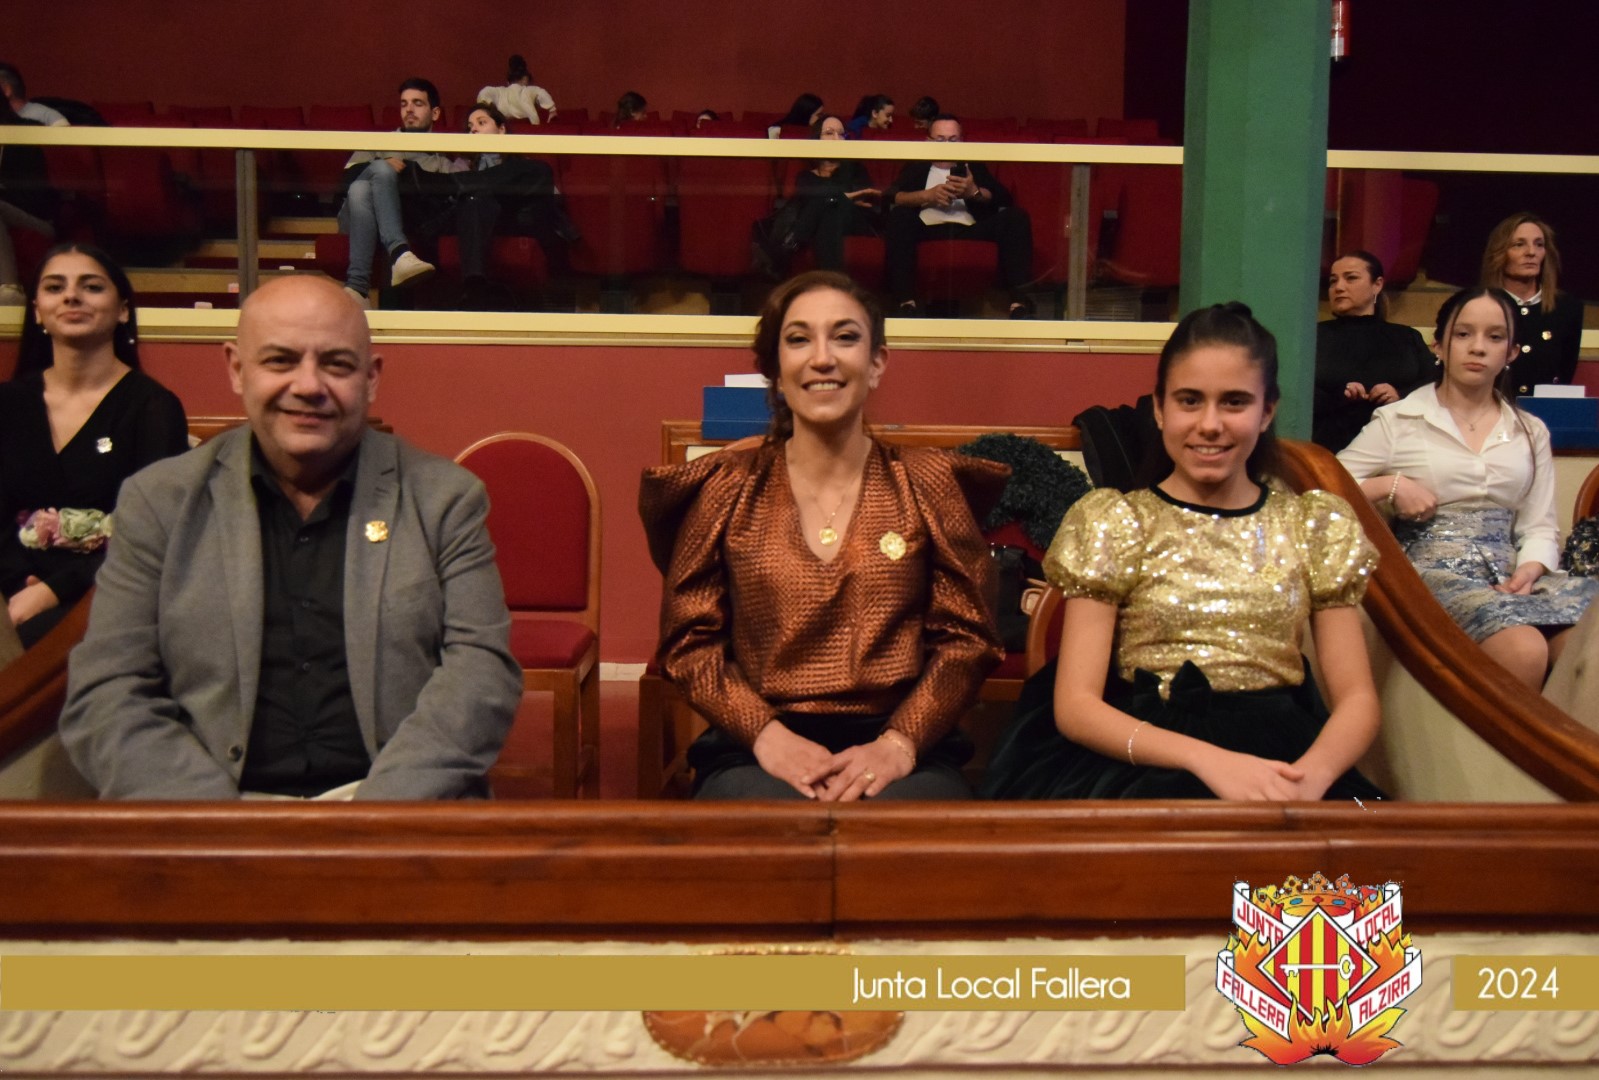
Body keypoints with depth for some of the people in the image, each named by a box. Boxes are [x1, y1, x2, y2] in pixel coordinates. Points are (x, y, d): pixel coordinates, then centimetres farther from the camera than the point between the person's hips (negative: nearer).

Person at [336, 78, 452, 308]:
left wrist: (402, 173, 0)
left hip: (411, 223, -1)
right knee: (381, 169, -27)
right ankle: (399, 253, -51)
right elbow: (349, 177, 13)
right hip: (359, 216, 1)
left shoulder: (447, 154, 24)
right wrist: (386, 170, -4)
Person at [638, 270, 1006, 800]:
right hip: (756, 751, 0)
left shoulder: (928, 485, 9)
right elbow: (688, 641, 6)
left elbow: (966, 638, 5)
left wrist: (899, 744, -11)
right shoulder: (726, 487, 8)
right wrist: (766, 735, -10)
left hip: (899, 751, 1)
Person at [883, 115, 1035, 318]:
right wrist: (927, 196, -8)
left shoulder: (974, 166, 30)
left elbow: (1004, 198, 14)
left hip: (970, 228, 1)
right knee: (899, 215, -31)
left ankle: (1019, 301, -33)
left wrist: (975, 192, -6)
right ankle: (906, 301, -40)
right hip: (928, 227, -1)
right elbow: (890, 196, 7)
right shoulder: (916, 167, 26)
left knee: (1016, 216, -21)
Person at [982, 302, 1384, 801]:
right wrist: (1205, 758, -20)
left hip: (1282, 754, 2)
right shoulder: (1112, 521, 5)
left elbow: (1356, 697, 7)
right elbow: (1074, 705, -4)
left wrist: (1312, 775, -15)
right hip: (1145, 758, -2)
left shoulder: (1317, 525, 12)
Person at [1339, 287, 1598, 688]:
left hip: (1508, 575, 4)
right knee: (1524, 650, -33)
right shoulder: (1398, 421, 9)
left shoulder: (1530, 432, 20)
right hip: (1434, 571, -3)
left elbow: (1539, 526, 13)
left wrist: (1530, 569, -7)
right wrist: (1389, 485, -9)